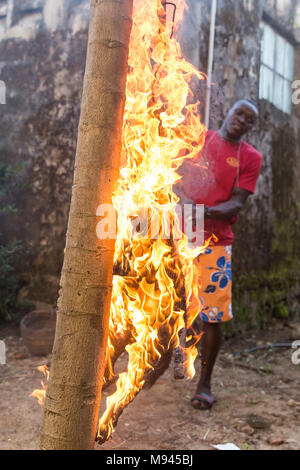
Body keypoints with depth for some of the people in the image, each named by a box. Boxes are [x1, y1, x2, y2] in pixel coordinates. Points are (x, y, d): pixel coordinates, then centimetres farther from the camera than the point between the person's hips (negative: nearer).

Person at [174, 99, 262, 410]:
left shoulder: (250, 157, 5)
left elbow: (237, 202, -5)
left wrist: (208, 212, -24)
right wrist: (183, 200, -16)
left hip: (215, 241, -1)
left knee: (213, 314, -4)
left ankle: (205, 383, 10)